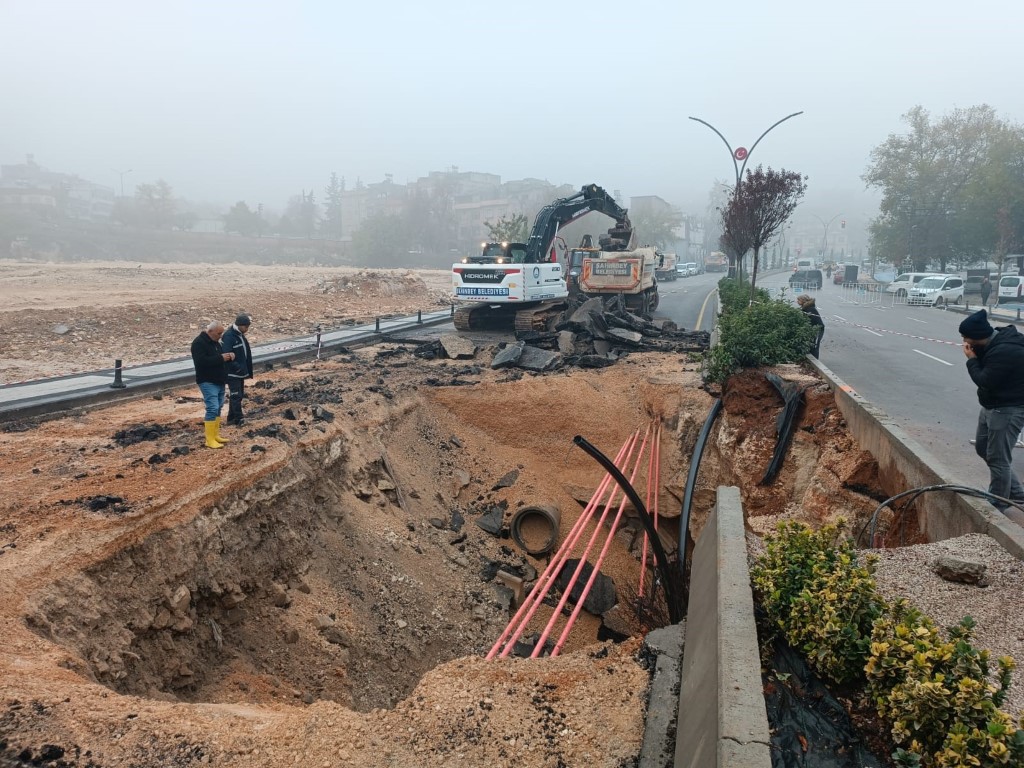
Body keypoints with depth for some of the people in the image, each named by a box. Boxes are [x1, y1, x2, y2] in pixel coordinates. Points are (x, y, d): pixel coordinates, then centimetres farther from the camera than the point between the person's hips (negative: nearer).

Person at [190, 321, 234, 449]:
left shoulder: (215, 342, 13)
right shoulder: (199, 343, -16)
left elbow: (220, 357, 25)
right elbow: (201, 362, -27)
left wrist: (228, 355, 1)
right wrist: (220, 358, -25)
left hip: (219, 381, 10)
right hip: (208, 382, -10)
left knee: (218, 408, 13)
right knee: (213, 408, -13)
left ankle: (215, 435, 21)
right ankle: (210, 440, -9)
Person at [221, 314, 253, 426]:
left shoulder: (240, 335, 11)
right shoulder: (229, 336, -18)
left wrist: (247, 370, 17)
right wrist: (237, 367, -26)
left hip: (240, 372, 9)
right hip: (232, 373, -9)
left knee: (239, 395, 13)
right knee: (236, 395, -7)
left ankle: (231, 418, 21)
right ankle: (238, 419, -5)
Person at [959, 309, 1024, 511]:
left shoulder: (1004, 352, -29)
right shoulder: (995, 341, 3)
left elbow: (985, 381, -26)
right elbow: (986, 368, 10)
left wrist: (972, 359, -14)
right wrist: (976, 355, -8)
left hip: (1007, 410, -11)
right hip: (992, 406, 11)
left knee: (998, 459, -3)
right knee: (983, 448, 20)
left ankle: (997, 507, 8)